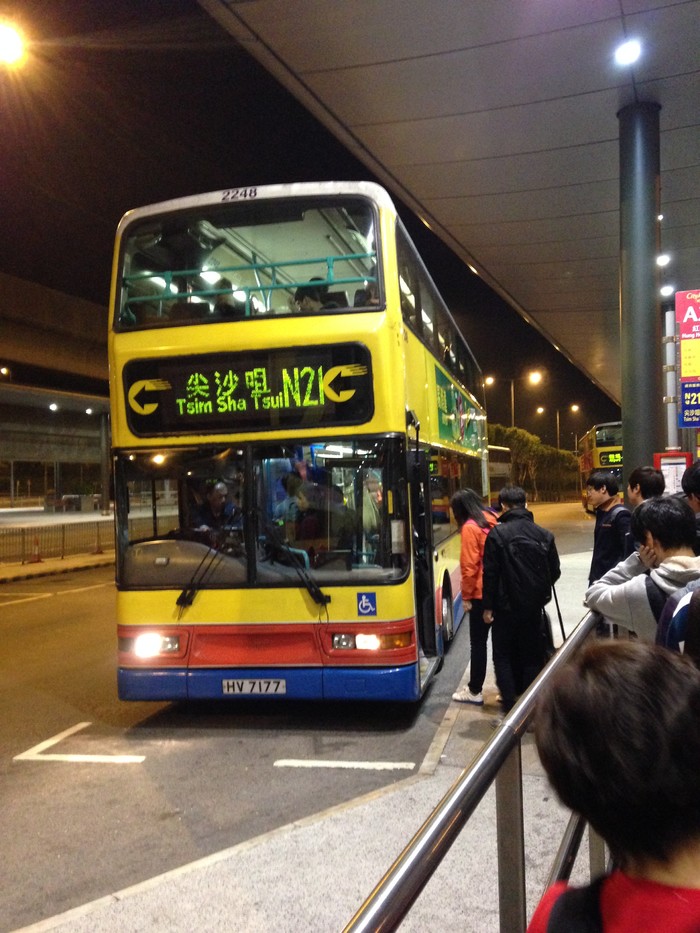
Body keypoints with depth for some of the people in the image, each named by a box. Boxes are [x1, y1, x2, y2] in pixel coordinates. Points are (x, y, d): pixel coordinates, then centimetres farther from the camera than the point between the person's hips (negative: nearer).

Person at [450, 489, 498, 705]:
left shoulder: (469, 528, -14)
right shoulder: (492, 519, 7)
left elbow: (469, 566, -16)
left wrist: (466, 596, -8)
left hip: (482, 593, -7)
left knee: (478, 642, 3)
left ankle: (475, 691, 12)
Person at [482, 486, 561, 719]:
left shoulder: (497, 535, -13)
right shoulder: (544, 535, -1)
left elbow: (490, 574, -13)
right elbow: (555, 571, 5)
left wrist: (488, 606, -5)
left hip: (506, 606, -3)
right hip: (534, 606, 4)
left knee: (504, 656, 8)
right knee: (532, 656, 14)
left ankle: (510, 705, 2)